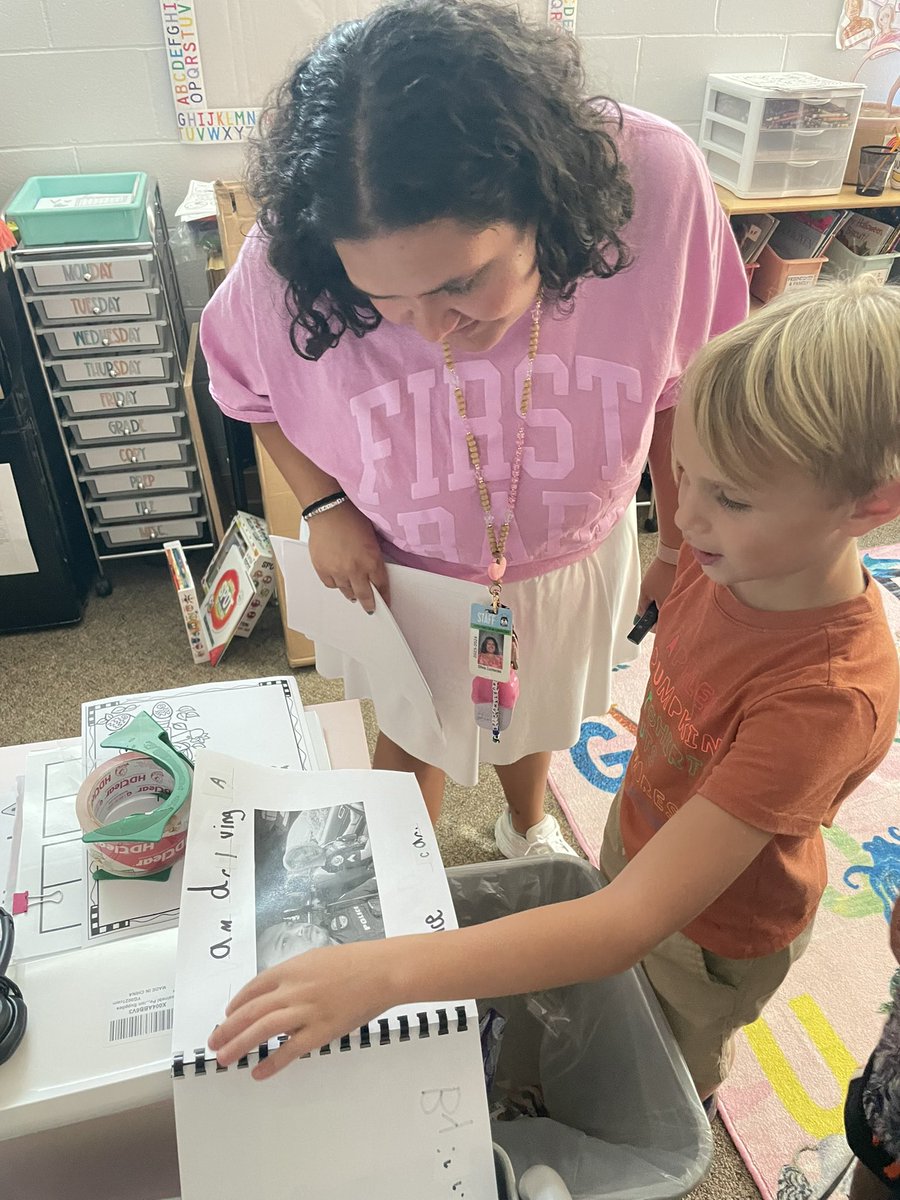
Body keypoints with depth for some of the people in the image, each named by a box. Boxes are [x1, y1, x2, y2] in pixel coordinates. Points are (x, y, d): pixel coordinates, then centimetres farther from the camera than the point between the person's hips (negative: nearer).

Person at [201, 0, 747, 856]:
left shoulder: (655, 179, -29)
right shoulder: (290, 254, -29)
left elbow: (677, 391, -12)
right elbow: (249, 382, -5)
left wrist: (681, 544, -1)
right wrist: (323, 505, -17)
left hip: (576, 558, 2)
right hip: (402, 570, -1)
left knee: (537, 711, 30)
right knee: (413, 736, 24)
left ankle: (527, 825, 66)